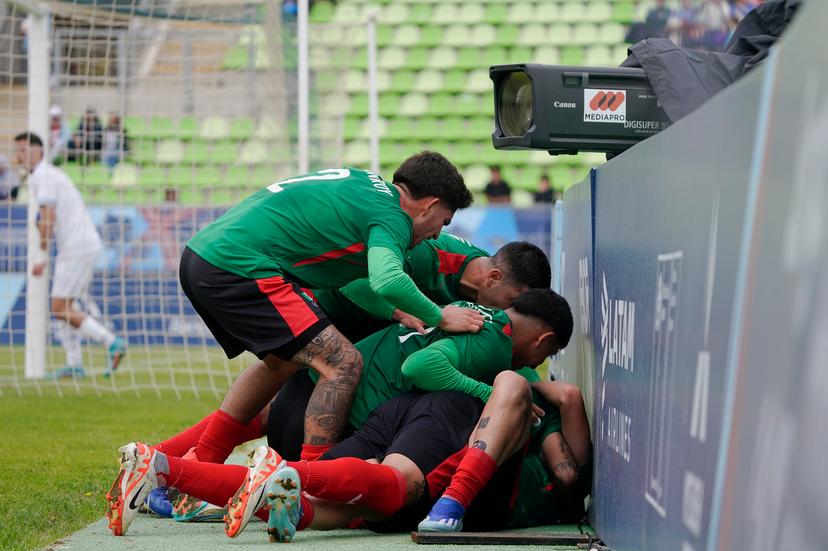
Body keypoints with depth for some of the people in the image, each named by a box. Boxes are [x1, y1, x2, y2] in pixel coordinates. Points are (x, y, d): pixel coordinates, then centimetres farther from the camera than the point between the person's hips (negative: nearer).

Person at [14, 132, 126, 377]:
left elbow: (48, 218, -20)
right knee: (65, 307, 12)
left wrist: (41, 256, -17)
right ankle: (74, 365, 11)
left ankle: (112, 343, -8)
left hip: (77, 247, -10)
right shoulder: (50, 174, 21)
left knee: (60, 310, -9)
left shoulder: (43, 176, -11)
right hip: (83, 245, 10)